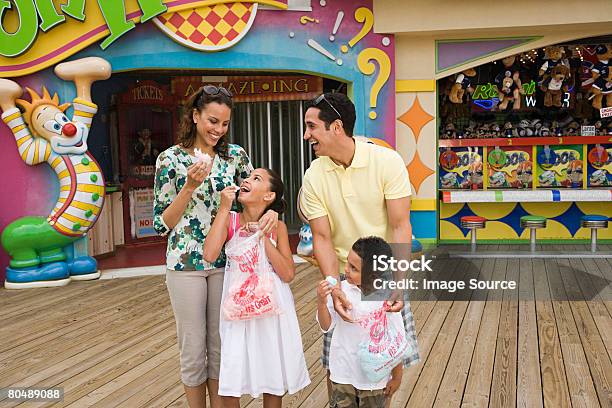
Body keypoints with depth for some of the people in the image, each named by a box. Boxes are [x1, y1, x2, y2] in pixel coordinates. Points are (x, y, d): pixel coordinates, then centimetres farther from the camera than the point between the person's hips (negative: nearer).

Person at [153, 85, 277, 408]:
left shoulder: (236, 155, 1)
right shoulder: (171, 159, -6)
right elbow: (162, 223, -5)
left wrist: (270, 210, -16)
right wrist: (190, 186, -19)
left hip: (226, 260, 3)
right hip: (186, 261, -2)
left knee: (222, 345, 13)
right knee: (193, 347, 9)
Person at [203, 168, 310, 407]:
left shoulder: (277, 227, -3)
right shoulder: (229, 220, -4)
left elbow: (288, 274, -10)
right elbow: (209, 255, -22)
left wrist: (263, 237, -17)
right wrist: (224, 209, -18)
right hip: (238, 305, -1)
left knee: (273, 375, 12)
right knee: (231, 380, 1)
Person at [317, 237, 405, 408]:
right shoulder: (340, 290, -13)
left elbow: (396, 343, -7)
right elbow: (326, 326, -5)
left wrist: (397, 377, 1)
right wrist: (321, 302, -23)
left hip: (374, 377, -2)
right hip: (343, 374, 2)